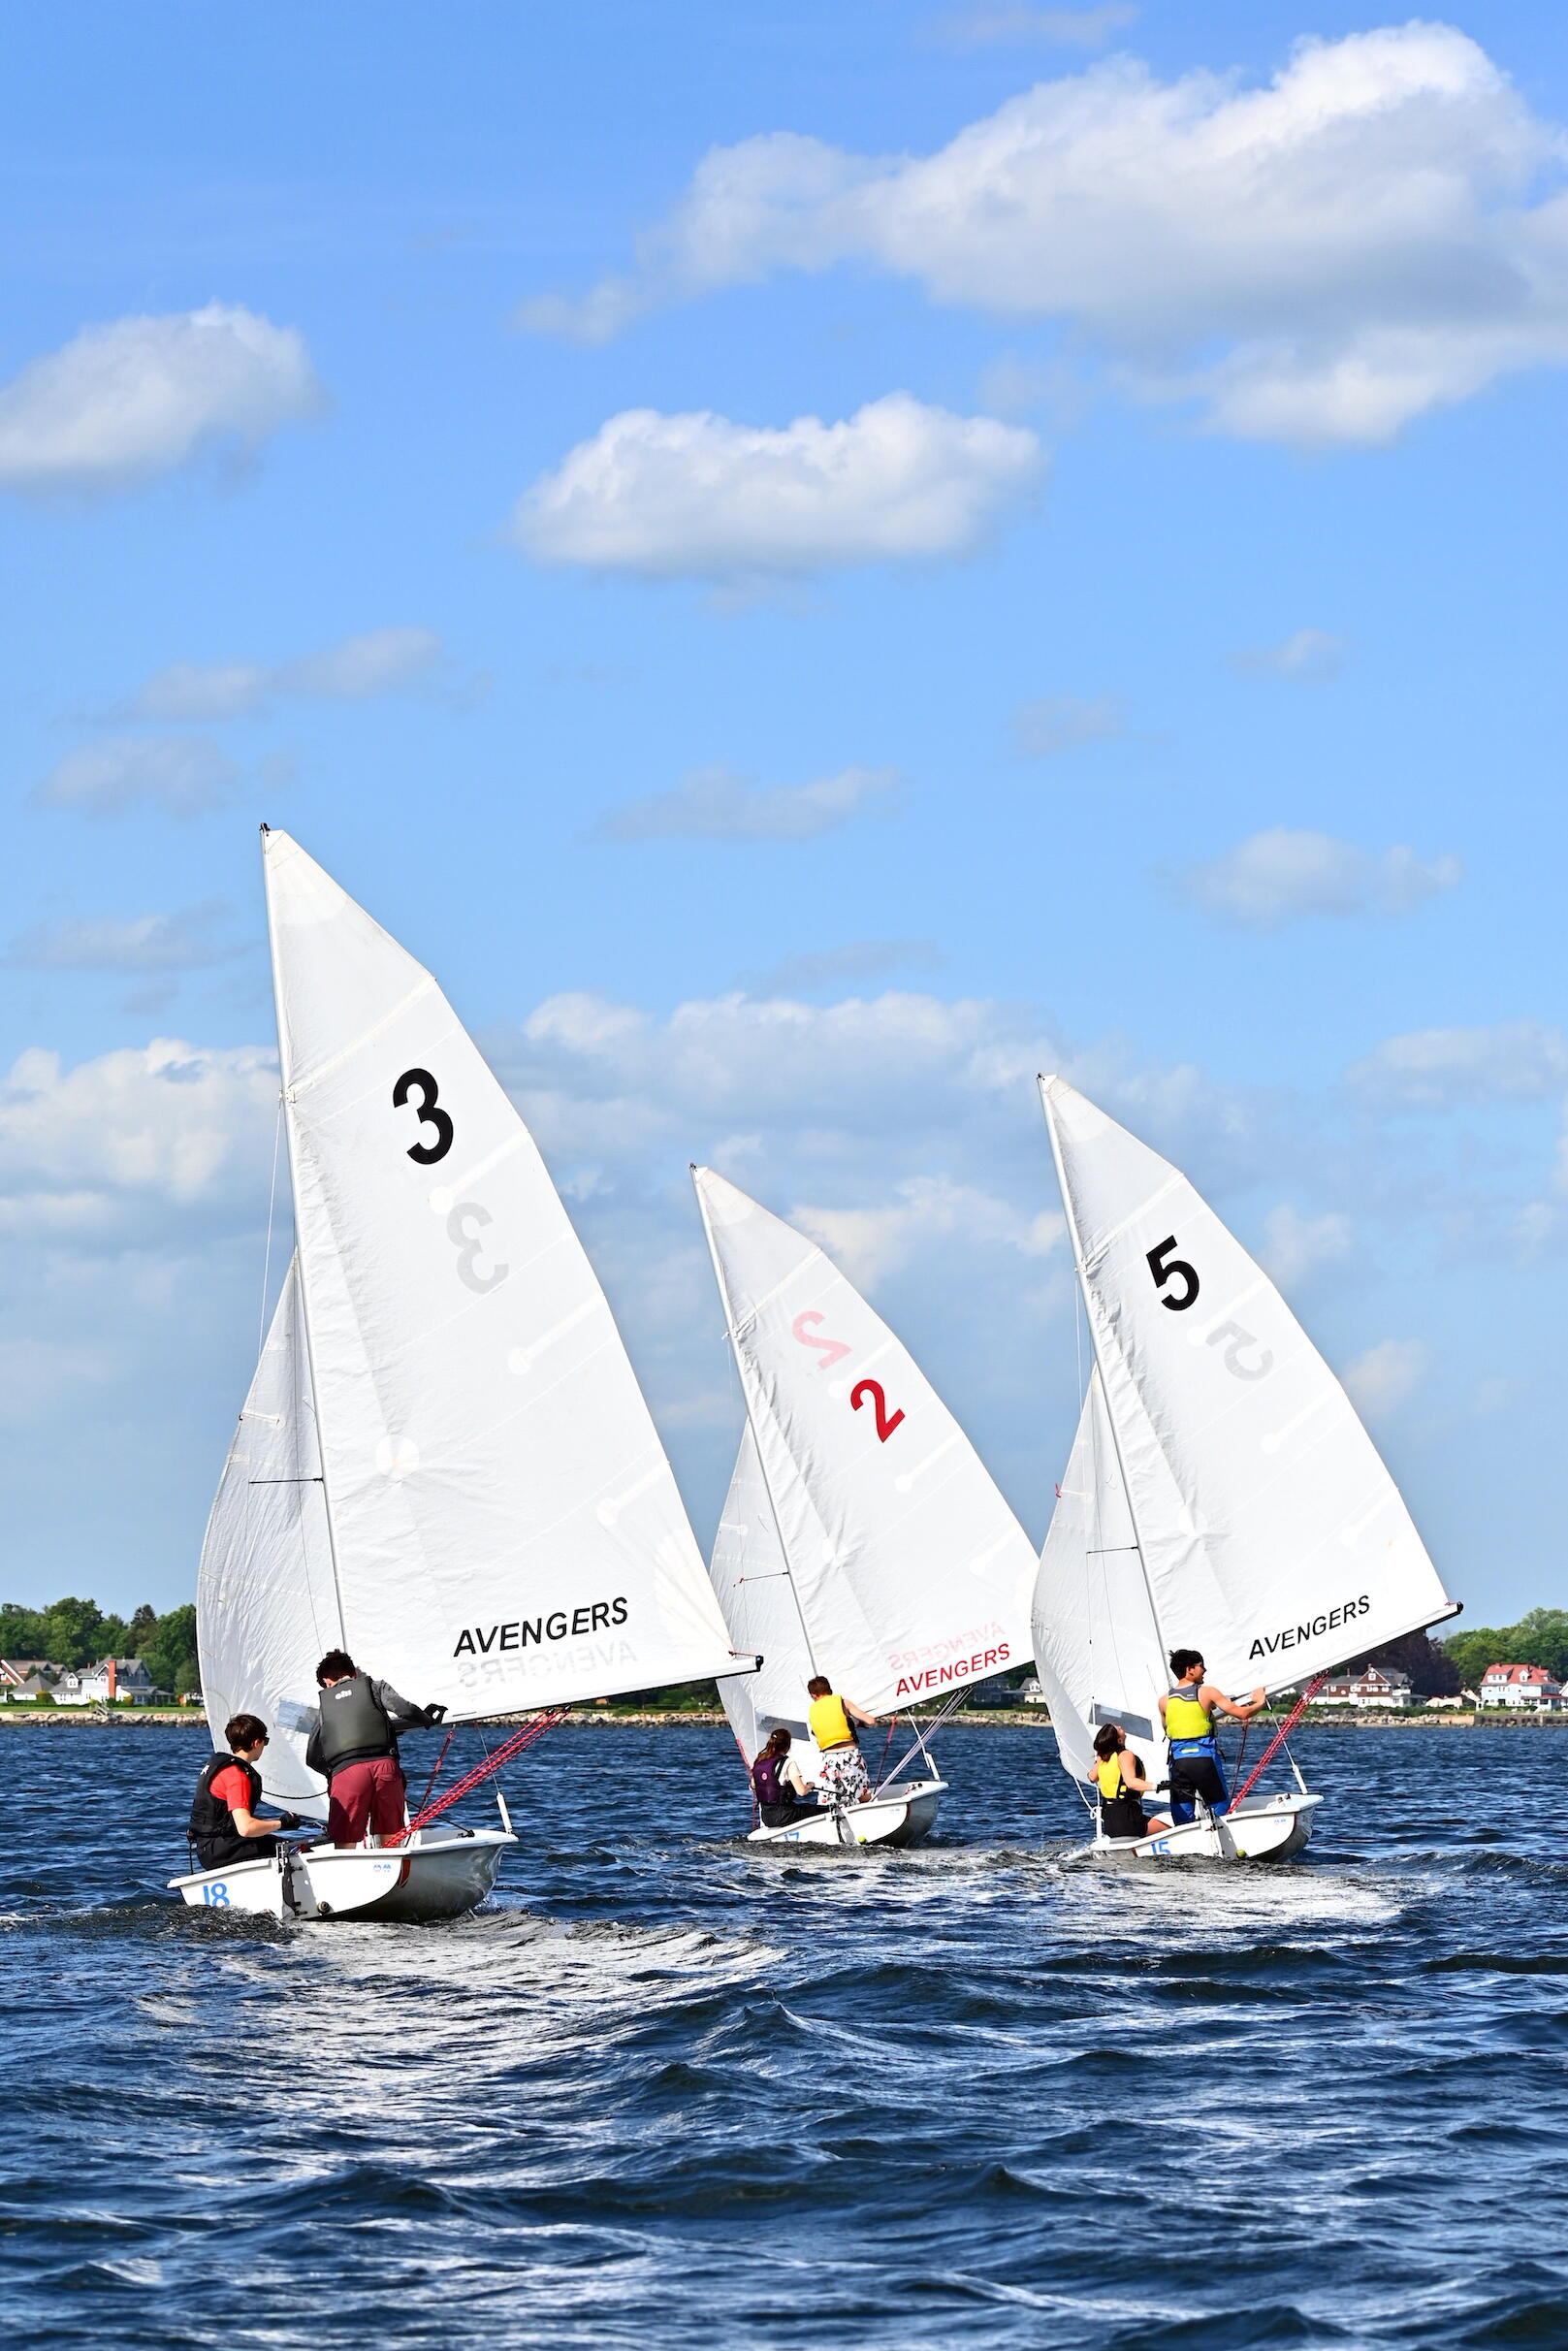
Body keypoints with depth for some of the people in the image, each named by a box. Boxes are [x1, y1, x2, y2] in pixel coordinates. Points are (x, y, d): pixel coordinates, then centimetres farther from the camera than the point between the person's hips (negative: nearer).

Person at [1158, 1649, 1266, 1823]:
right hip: (1204, 1759, -3)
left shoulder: (1164, 1700, 6)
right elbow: (1242, 1713, -3)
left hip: (1178, 1760, 3)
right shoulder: (1207, 1692, -5)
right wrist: (1259, 1703, 17)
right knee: (1221, 1808, 11)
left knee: (1182, 1818, 6)